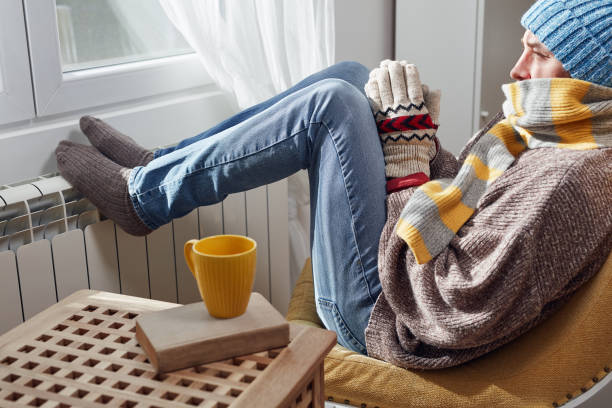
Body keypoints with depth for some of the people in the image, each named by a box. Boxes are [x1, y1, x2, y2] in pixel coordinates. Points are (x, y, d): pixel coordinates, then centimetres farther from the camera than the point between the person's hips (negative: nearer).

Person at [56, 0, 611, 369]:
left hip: (379, 317, -9)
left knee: (332, 102, -19)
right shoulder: (556, 130, 3)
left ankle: (143, 194, 0)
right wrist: (417, 137, -8)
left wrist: (406, 150, -23)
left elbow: (451, 308, -29)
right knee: (351, 78, 4)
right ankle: (157, 165, 9)